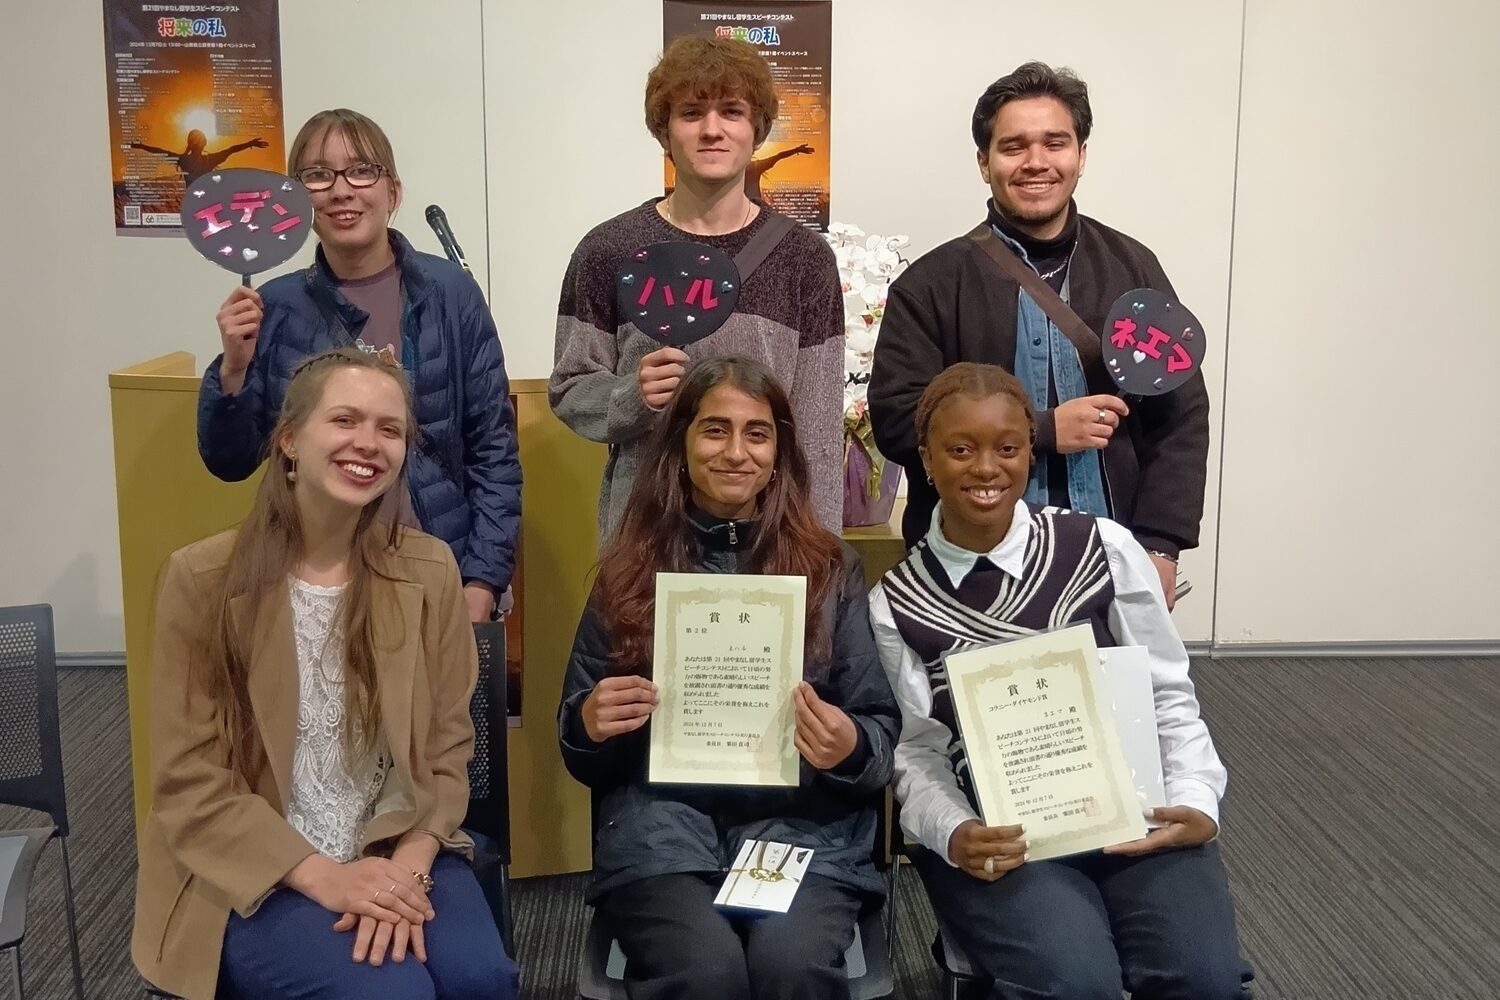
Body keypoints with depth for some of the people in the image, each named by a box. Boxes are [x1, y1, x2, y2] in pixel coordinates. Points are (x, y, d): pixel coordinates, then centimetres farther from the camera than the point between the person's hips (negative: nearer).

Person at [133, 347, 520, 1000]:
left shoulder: (429, 570, 0)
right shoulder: (203, 578, -7)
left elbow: (446, 751, 2)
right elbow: (188, 781, -7)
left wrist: (408, 867, -16)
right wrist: (319, 874, -18)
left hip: (396, 852, 2)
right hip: (255, 874, -2)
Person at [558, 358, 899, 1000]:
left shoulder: (831, 568, 10)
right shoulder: (631, 571, 11)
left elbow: (882, 728, 8)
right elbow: (577, 745, 14)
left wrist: (850, 748, -15)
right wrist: (589, 724, -9)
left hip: (803, 819, 0)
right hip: (662, 818, 0)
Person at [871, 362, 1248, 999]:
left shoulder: (1103, 547, 2)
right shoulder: (894, 604, 1)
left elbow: (1168, 696, 6)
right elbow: (917, 753, 2)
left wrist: (1196, 801, -10)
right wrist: (954, 833, -18)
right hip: (998, 833, -1)